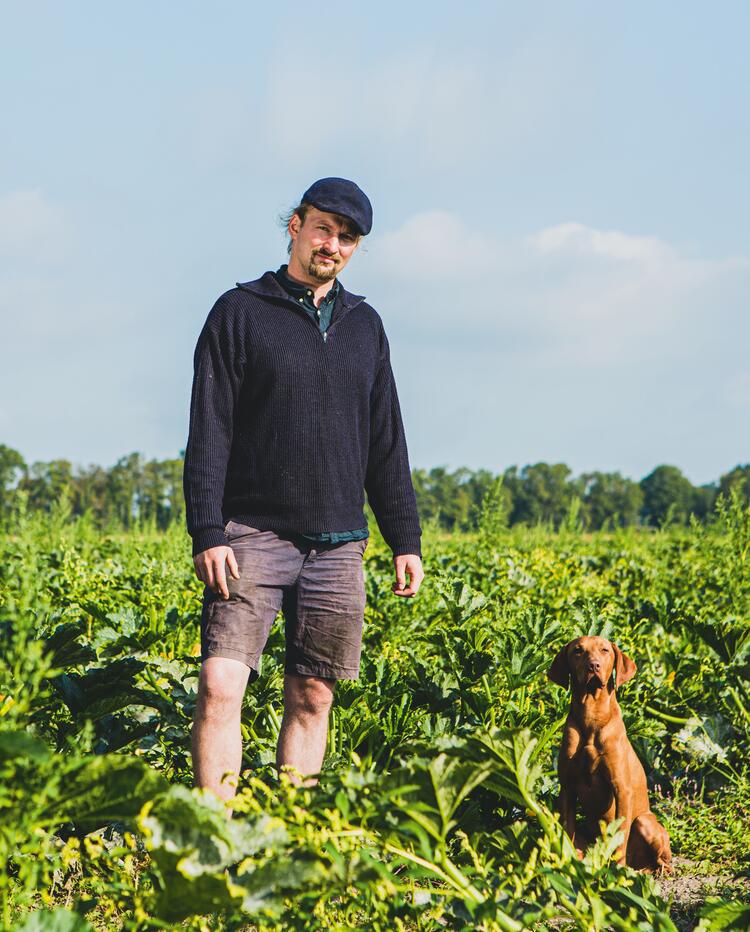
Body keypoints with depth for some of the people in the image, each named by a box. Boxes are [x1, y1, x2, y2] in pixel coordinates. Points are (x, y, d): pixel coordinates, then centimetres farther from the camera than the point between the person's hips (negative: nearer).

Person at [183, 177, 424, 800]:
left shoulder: (364, 325, 16)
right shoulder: (241, 312, 2)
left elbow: (386, 442, 18)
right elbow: (209, 433, -4)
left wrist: (406, 539, 12)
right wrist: (207, 534, -14)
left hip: (337, 546, 4)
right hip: (254, 537, -4)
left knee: (312, 698, 5)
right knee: (220, 687, -15)